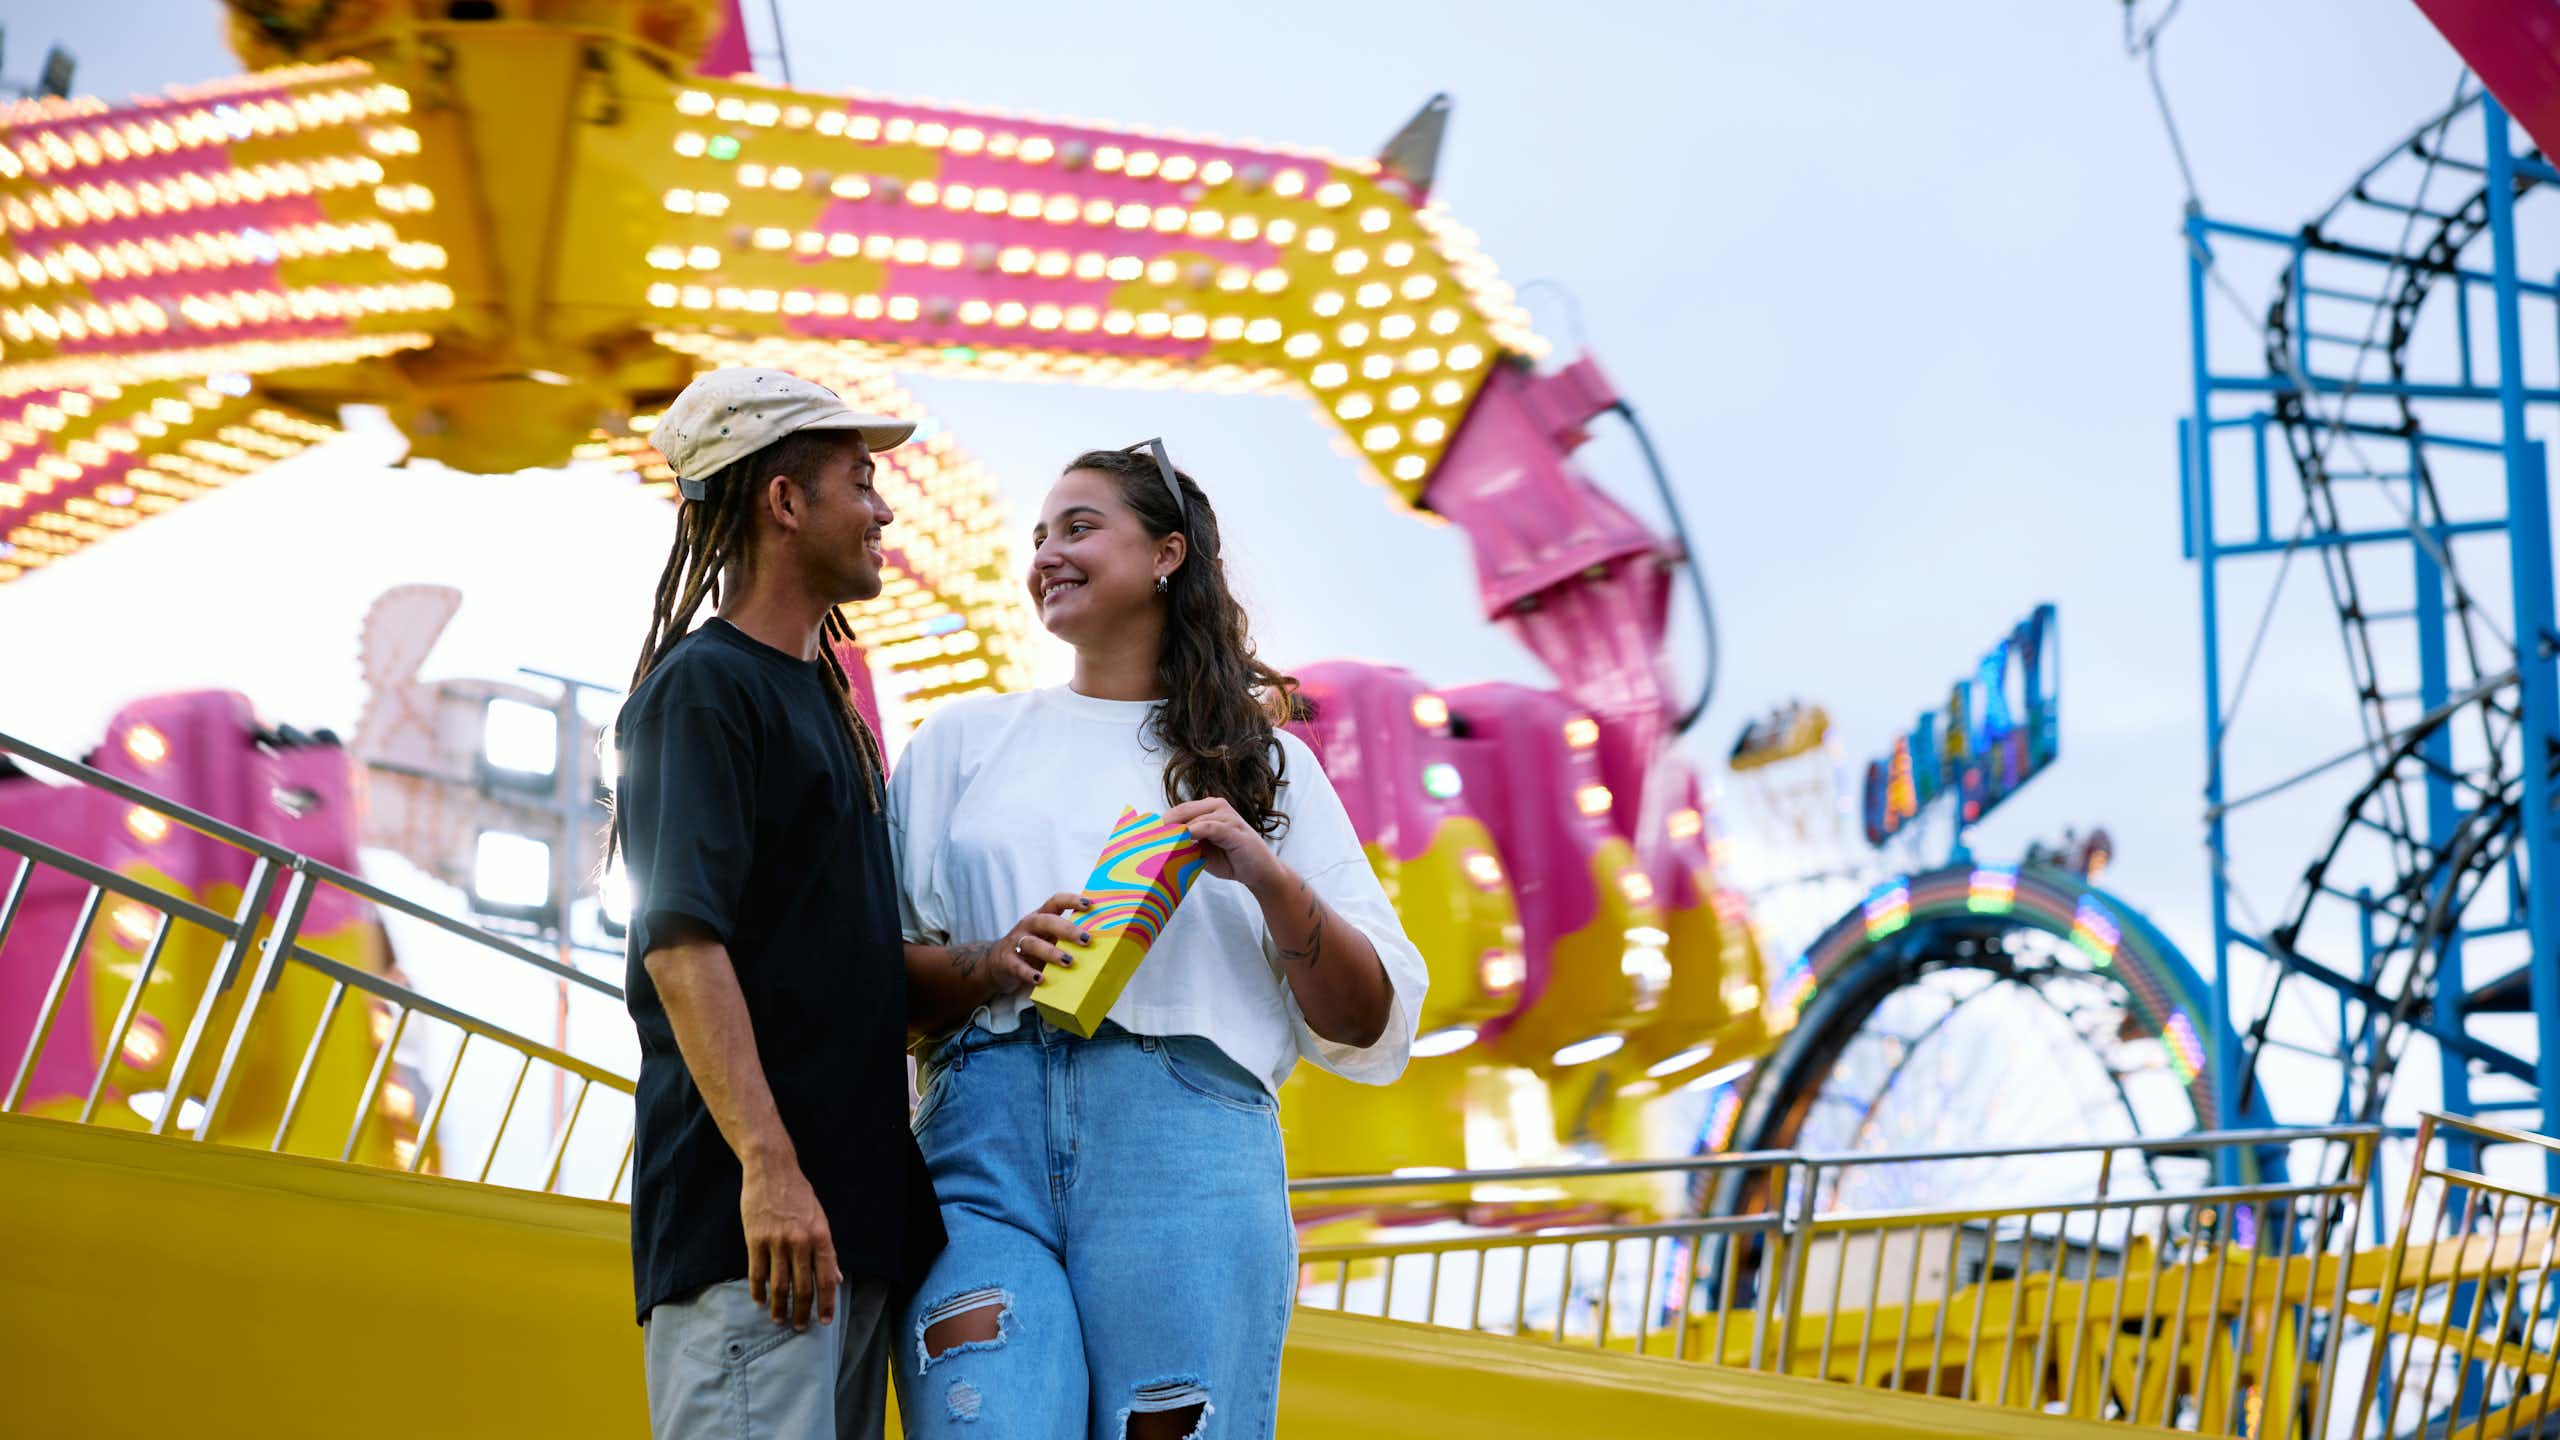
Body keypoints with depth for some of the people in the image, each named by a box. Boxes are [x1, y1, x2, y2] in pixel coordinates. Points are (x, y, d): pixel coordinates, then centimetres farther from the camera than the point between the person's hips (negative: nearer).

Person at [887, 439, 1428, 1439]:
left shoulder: (1263, 761, 17)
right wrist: (993, 967, -7)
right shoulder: (963, 741, 21)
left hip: (1183, 1140, 0)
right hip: (984, 1133, 0)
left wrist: (1269, 878, -4)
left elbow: (1369, 1031, 11)